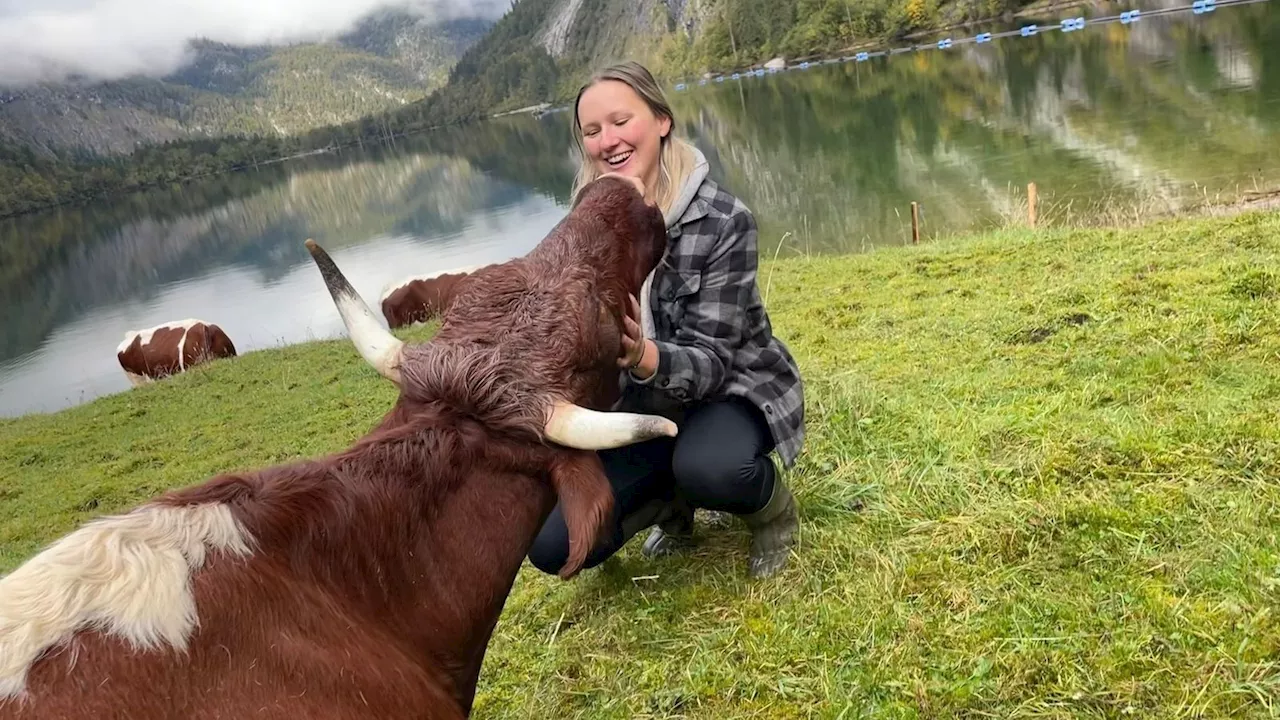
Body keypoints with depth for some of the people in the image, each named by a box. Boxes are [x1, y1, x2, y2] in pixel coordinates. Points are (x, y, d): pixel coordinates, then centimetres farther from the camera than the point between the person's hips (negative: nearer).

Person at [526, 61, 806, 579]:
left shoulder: (723, 220, -21)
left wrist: (643, 356, -47)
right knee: (553, 546, -11)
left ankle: (774, 510, -2)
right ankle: (671, 501, 17)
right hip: (643, 410, 4)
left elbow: (710, 360, -26)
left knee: (708, 468, -39)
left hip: (732, 388, -4)